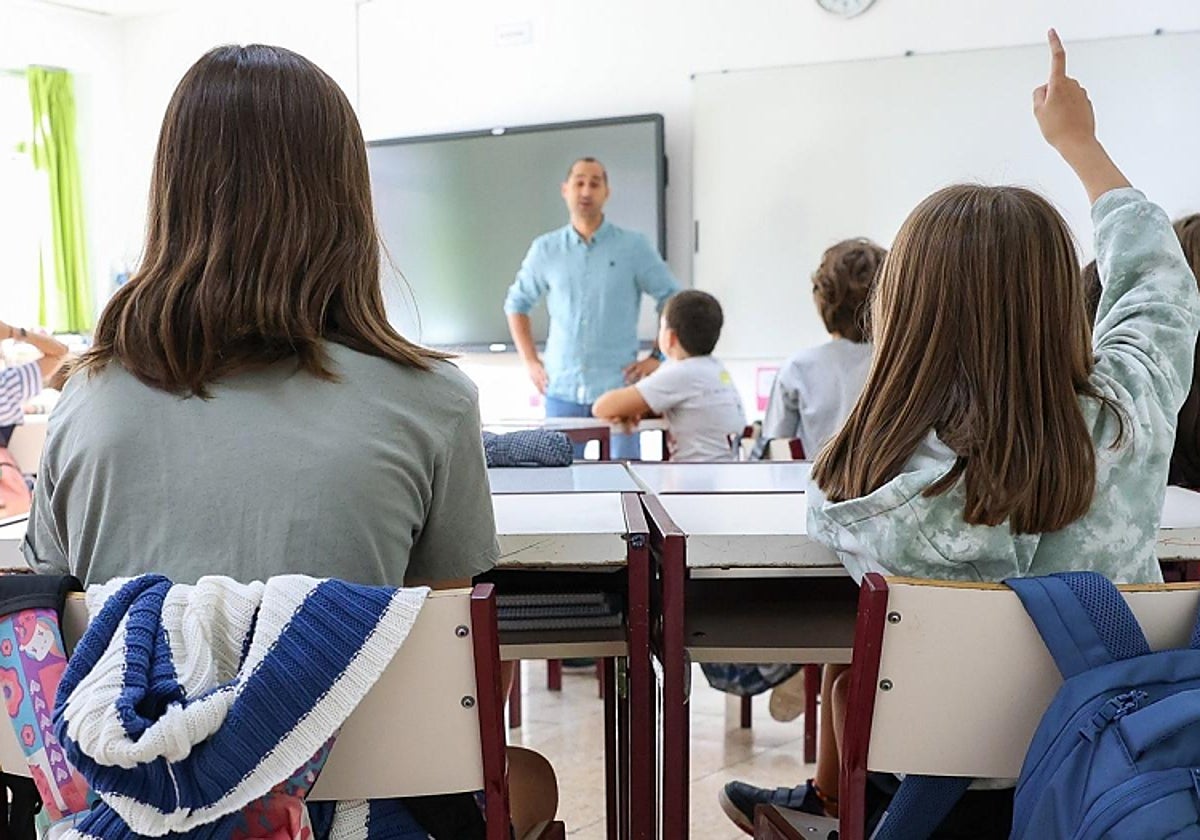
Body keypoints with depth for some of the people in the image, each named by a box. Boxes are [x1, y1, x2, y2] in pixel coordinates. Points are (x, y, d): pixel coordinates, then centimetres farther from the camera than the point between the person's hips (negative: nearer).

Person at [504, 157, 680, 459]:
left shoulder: (634, 246, 0)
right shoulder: (545, 249, 7)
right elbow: (516, 304, 18)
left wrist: (657, 357, -2)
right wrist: (530, 361, 9)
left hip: (618, 386, -2)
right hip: (561, 389, 2)